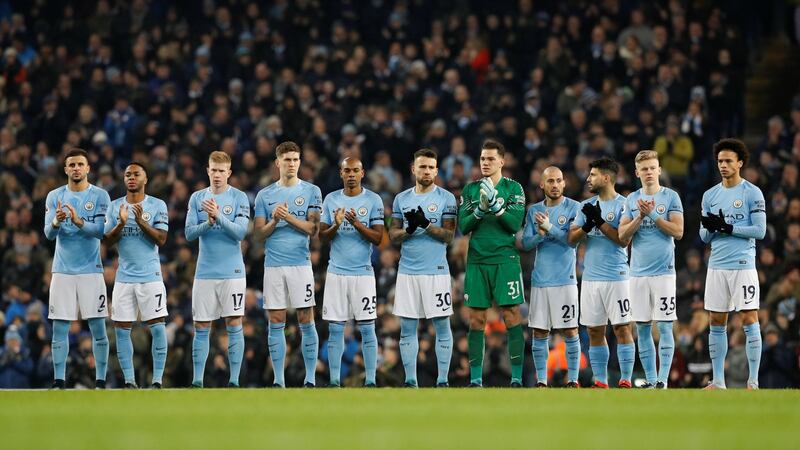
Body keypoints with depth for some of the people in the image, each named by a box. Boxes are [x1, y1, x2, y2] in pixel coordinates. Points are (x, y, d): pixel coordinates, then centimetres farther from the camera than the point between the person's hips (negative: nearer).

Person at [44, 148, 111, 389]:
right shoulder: (54, 196, 6)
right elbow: (48, 233, -2)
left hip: (91, 270, -2)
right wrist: (56, 222, -24)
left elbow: (100, 230, -10)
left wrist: (78, 221, -27)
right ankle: (59, 381, 5)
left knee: (98, 327, -3)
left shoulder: (100, 196, 0)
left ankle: (100, 381, 2)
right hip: (62, 270, 2)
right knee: (59, 328, 0)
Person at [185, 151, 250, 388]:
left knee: (234, 326, -3)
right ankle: (197, 380, 8)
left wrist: (218, 216, -24)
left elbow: (240, 232, -11)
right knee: (201, 328, 4)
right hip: (205, 273, 3)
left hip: (232, 272, -3)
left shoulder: (239, 198, -2)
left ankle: (234, 380, 0)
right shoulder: (197, 198, 7)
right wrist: (208, 223, -16)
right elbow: (189, 233, 1)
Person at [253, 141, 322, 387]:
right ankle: (278, 380, 6)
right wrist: (274, 220, -12)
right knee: (276, 323, 2)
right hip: (273, 265, 2)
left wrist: (289, 217, -14)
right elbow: (260, 233, 6)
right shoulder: (264, 195, 9)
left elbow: (313, 229, -3)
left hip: (300, 264, -2)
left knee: (306, 321, -3)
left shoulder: (311, 191, 5)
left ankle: (310, 379, 1)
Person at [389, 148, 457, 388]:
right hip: (407, 271, 3)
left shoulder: (446, 198, 0)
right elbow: (393, 236, 9)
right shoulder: (402, 199, 10)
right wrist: (409, 229, -11)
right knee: (407, 328, 4)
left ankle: (442, 381, 4)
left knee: (442, 326, -1)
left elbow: (448, 235, -6)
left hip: (436, 271, -3)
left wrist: (425, 224, -20)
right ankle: (410, 382, 10)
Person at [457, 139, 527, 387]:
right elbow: (463, 227, 3)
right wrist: (480, 210, -13)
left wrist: (495, 205, -19)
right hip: (477, 261, 3)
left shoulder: (513, 188, 2)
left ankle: (517, 378, -3)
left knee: (512, 318, -5)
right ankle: (475, 379, 7)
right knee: (476, 321, 3)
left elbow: (515, 224, -8)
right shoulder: (470, 190, 10)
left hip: (505, 259, -3)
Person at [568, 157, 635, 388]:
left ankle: (626, 381, -4)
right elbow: (572, 239, 7)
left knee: (622, 328, -6)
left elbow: (624, 239, -13)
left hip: (616, 276, -6)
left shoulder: (623, 204, -5)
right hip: (590, 277, 6)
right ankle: (600, 382, 10)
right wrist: (587, 226, -12)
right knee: (594, 331, 6)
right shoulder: (586, 206, 13)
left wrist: (600, 221, -15)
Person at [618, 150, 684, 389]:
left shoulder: (670, 197, 2)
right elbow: (623, 235, 5)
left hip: (663, 271, -4)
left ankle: (663, 380, -6)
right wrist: (640, 217, -9)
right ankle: (650, 380, 9)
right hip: (638, 272, 4)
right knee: (642, 328, 4)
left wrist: (652, 215, -11)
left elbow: (678, 231, -6)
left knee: (664, 326, -7)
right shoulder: (632, 199, 11)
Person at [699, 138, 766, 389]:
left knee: (750, 320, -6)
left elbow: (760, 231, -8)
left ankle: (753, 381, -4)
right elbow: (704, 237, 15)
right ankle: (718, 381, 11)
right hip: (717, 266, 5)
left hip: (743, 265, -5)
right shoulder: (710, 196, 13)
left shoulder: (752, 193, -2)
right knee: (716, 322, 6)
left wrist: (728, 228, -14)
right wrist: (710, 228, -8)